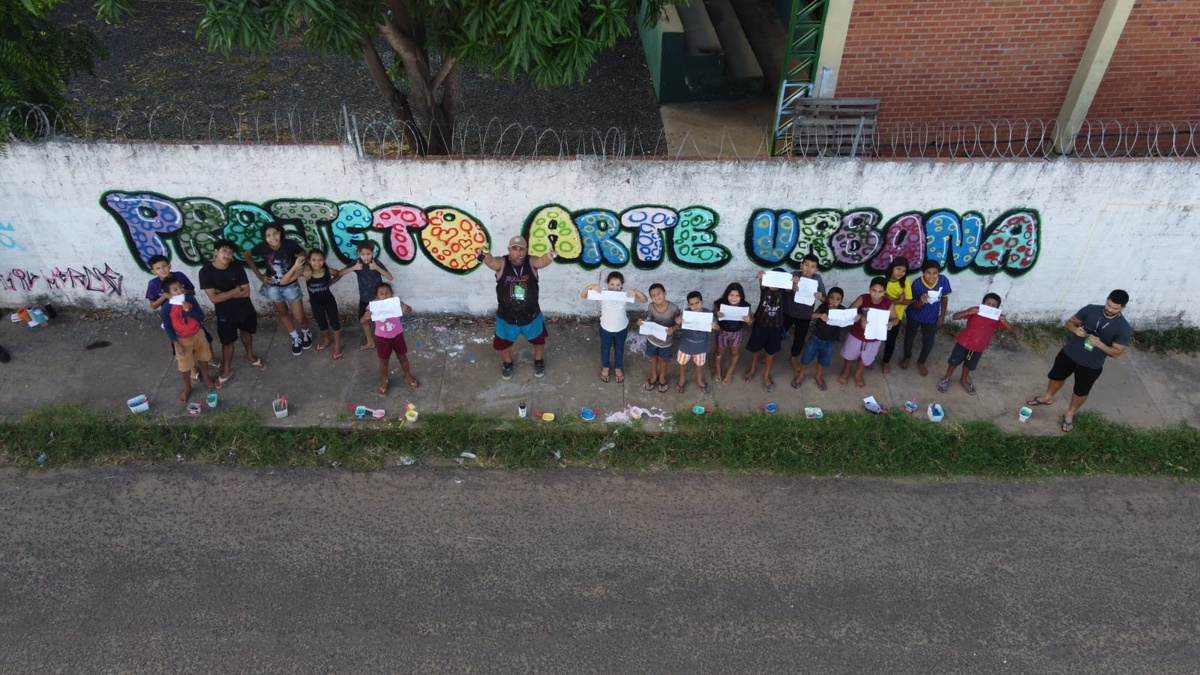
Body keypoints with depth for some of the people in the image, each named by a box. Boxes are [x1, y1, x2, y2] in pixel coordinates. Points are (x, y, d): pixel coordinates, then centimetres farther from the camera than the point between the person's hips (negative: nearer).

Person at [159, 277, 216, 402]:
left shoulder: (190, 299, -15)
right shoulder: (166, 308, -21)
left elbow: (201, 317, -12)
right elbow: (168, 328, -12)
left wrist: (189, 310, -29)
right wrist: (176, 344, -14)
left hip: (198, 334, 2)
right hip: (182, 339, -2)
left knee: (203, 358, 23)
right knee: (184, 366, 12)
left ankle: (206, 377, 49)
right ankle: (187, 388, 33)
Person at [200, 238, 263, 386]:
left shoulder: (237, 266, -13)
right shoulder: (206, 271, -20)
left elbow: (246, 292, -15)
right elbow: (214, 298, -24)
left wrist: (224, 294, -20)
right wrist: (235, 290, -18)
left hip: (245, 308, 2)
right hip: (225, 313, -2)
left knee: (247, 332, 25)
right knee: (227, 342, 13)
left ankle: (250, 356, 51)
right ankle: (226, 370, 34)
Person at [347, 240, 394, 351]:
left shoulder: (377, 263, -18)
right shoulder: (357, 263, -12)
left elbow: (390, 277, -26)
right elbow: (339, 273, -15)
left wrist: (377, 268, -37)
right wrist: (354, 268, -30)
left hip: (377, 297, -4)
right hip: (364, 298, 4)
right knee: (362, 320, 15)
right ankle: (370, 342, 34)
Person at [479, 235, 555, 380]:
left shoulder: (531, 262, -17)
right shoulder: (501, 263, -20)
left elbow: (543, 261, -37)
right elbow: (491, 262, -40)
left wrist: (550, 256, -63)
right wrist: (485, 257, -66)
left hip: (531, 315, 0)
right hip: (506, 317, 0)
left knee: (539, 341, 23)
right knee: (503, 344, 22)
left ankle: (538, 361, 54)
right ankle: (507, 363, 53)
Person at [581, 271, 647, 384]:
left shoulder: (625, 294, -24)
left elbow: (644, 300, -26)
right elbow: (583, 295, -25)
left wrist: (636, 292, -46)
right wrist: (590, 287, -45)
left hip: (622, 329, 0)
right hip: (605, 328, 0)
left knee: (619, 349, 26)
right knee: (605, 349, 26)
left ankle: (618, 368, 54)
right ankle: (605, 367, 55)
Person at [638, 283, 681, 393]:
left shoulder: (673, 308, -30)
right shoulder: (650, 307, -22)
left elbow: (678, 324, -15)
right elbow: (649, 320, -5)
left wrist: (673, 328, -35)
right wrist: (642, 322, -25)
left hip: (666, 340, -2)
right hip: (652, 338, 2)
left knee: (663, 359, 26)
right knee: (653, 357, 28)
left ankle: (662, 377, 56)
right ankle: (654, 376, 57)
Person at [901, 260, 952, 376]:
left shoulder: (943, 280, -23)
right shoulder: (917, 284, -29)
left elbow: (945, 298, -5)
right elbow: (913, 304, -19)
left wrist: (942, 315, 0)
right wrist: (921, 301, -42)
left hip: (932, 318, 2)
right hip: (915, 316, -1)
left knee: (928, 343, 9)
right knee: (909, 338, 20)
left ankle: (921, 362, 39)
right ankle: (907, 357, 49)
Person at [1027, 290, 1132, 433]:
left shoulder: (1124, 329, -21)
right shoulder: (1091, 309, -15)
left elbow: (1117, 353, -17)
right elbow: (1070, 322, -2)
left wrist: (1099, 344, -34)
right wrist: (1075, 329, -26)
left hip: (1091, 366, -2)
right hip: (1069, 354, 3)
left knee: (1081, 392, 18)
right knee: (1056, 377, 26)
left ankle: (1070, 414, 43)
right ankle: (1047, 397, 54)